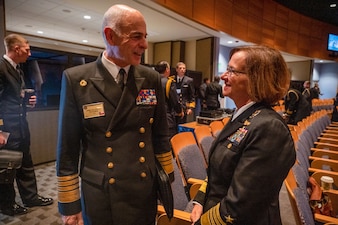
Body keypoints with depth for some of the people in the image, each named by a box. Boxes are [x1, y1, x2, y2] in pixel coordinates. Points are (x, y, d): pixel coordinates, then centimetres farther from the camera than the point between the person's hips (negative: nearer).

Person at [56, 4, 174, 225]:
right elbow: (68, 149, -7)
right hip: (100, 197, -2)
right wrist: (69, 205, -3)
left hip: (146, 192, 3)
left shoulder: (152, 78, -3)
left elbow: (161, 135, 4)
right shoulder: (76, 80, -10)